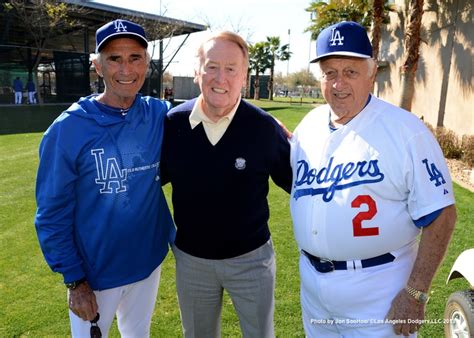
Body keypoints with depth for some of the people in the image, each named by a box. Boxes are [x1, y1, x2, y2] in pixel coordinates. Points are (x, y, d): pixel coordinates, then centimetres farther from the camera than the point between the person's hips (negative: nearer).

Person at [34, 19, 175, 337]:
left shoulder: (160, 115, -7)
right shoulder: (68, 129, -17)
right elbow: (53, 212, -12)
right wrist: (73, 279, -12)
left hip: (149, 262, 4)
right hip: (94, 272, -3)